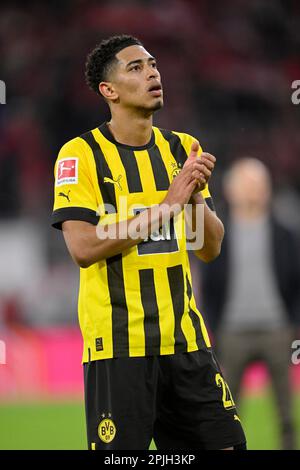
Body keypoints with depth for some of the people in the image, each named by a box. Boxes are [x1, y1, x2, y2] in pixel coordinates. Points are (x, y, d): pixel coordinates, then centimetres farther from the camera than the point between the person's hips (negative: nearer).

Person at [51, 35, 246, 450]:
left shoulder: (182, 148, 10)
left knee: (221, 443, 5)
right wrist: (167, 205, -18)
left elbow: (211, 249, 10)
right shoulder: (81, 153, -6)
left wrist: (196, 196, -9)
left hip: (184, 336, 5)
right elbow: (82, 248, -18)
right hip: (118, 342, -5)